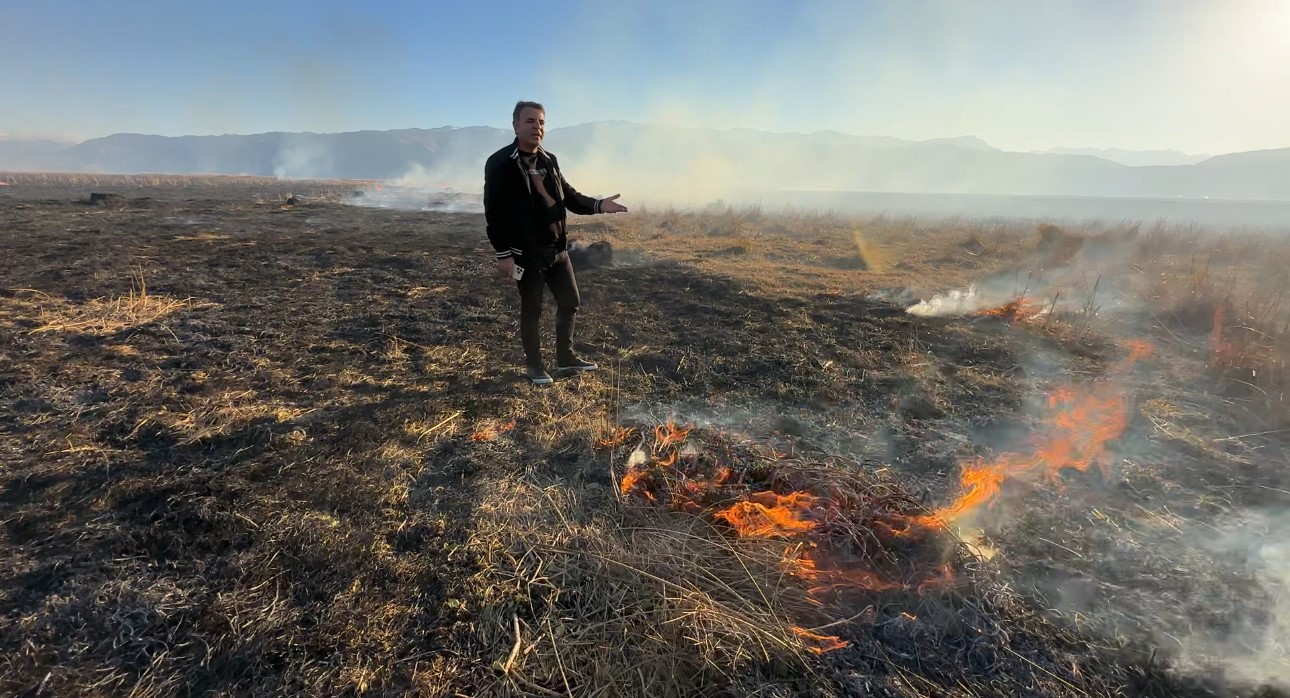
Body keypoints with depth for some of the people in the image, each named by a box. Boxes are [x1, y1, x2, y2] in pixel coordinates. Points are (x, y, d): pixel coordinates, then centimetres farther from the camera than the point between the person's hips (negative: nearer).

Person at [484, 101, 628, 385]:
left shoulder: (549, 160, 12)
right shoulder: (500, 164, -9)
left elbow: (568, 196, 15)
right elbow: (494, 212, -14)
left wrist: (598, 205, -3)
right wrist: (503, 254, -19)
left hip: (557, 249, 7)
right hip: (527, 253, -7)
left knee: (570, 302, 12)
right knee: (532, 310, 5)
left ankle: (566, 358, 29)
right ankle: (534, 366, 22)